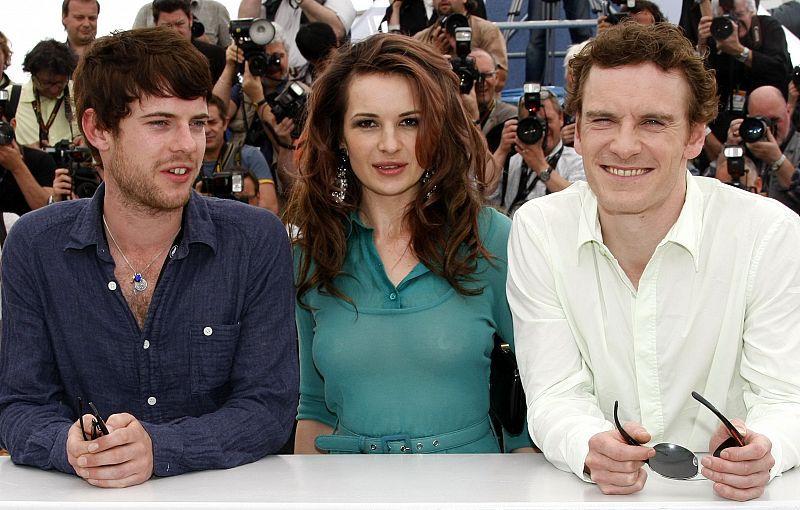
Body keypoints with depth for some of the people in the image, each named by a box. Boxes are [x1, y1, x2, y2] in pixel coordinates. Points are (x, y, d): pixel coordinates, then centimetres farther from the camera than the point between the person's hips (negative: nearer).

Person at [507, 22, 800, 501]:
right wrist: (591, 451, -27)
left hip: (725, 497, 0)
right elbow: (556, 396, -6)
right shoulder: (538, 231, -3)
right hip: (585, 497, 1)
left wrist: (761, 451, -29)